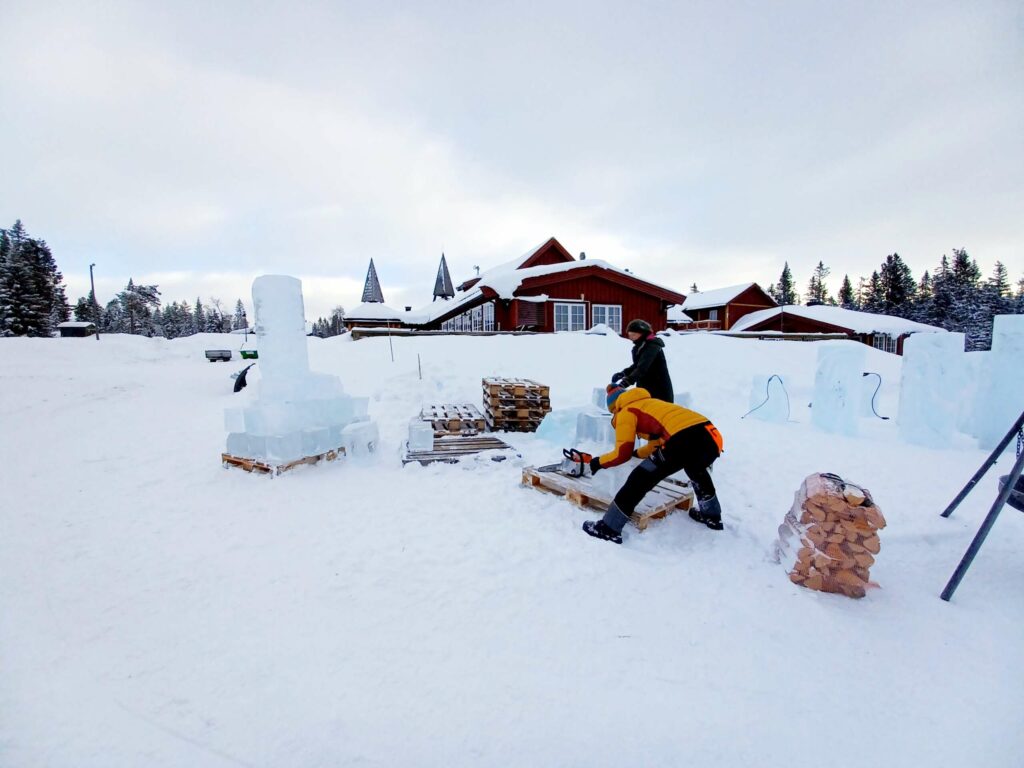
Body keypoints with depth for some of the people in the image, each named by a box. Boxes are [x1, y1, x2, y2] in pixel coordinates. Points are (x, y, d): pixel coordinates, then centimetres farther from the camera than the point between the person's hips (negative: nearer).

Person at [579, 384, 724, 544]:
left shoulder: (626, 412, 12)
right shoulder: (650, 403, 34)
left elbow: (622, 454, 8)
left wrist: (596, 463, 22)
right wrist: (638, 453, 55)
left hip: (683, 440, -8)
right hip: (710, 437, 8)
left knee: (639, 480, 2)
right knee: (697, 472, 40)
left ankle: (609, 528, 5)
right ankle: (712, 516, 53)